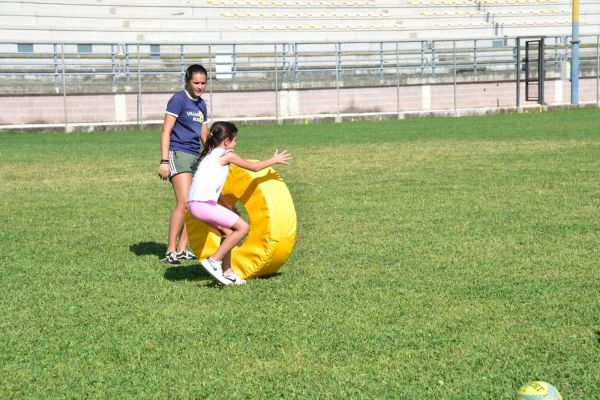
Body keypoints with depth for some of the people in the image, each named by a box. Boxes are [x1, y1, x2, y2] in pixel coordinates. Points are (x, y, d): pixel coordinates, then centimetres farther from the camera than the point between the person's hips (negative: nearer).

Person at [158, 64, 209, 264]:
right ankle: (170, 251, -13)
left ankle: (182, 250, 11)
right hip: (178, 154, -8)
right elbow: (166, 131, -11)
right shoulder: (179, 99, -7)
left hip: (195, 157, 8)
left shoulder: (201, 104, 16)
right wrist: (164, 161, -17)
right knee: (184, 203, -17)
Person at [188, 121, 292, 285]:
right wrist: (274, 160, 20)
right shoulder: (226, 155, -1)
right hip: (204, 204, -9)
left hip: (195, 203, 9)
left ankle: (227, 272, 18)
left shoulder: (210, 155, 24)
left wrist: (228, 206, 35)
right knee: (242, 227, -6)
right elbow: (254, 167, 6)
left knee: (228, 231, 20)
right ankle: (214, 261, -7)